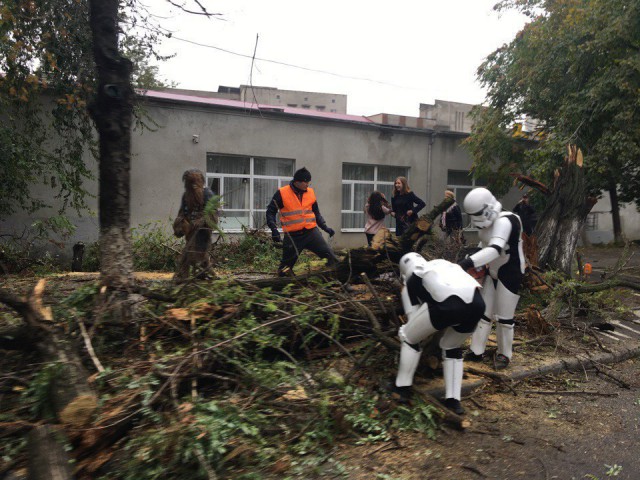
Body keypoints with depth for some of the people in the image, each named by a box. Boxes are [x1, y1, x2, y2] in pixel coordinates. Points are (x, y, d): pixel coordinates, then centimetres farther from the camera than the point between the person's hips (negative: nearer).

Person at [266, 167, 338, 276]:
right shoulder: (282, 193, -7)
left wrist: (325, 227, 10)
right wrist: (274, 229, -14)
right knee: (285, 267, 7)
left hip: (311, 232, 3)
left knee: (330, 256, -8)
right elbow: (271, 212, -1)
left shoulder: (310, 192, 7)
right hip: (292, 236, -3)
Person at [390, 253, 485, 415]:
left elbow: (414, 318, 26)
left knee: (408, 337, 23)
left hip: (446, 303, -4)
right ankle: (453, 401, 26)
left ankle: (402, 388, 28)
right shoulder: (443, 263, 37)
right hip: (476, 303, 5)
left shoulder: (411, 282, 26)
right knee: (452, 348, 31)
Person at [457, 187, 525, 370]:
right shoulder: (488, 221, 0)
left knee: (504, 317, 2)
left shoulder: (505, 221, -28)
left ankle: (504, 354, 21)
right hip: (493, 271, 8)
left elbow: (495, 249, -43)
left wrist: (469, 262, -53)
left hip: (510, 273, -8)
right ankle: (477, 351, 19)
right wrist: (471, 261, -4)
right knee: (483, 312, 10)